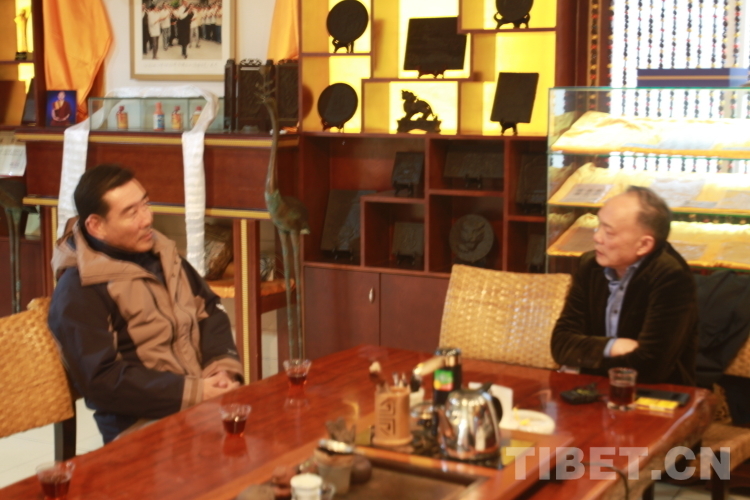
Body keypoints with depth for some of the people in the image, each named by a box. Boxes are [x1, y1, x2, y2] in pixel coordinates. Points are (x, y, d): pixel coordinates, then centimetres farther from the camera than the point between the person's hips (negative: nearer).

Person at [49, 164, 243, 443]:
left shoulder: (161, 254, 12)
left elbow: (210, 310, 16)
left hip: (205, 395, 7)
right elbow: (102, 380, -15)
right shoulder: (78, 293, -10)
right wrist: (193, 392, -19)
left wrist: (223, 366, -4)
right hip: (144, 425, -7)